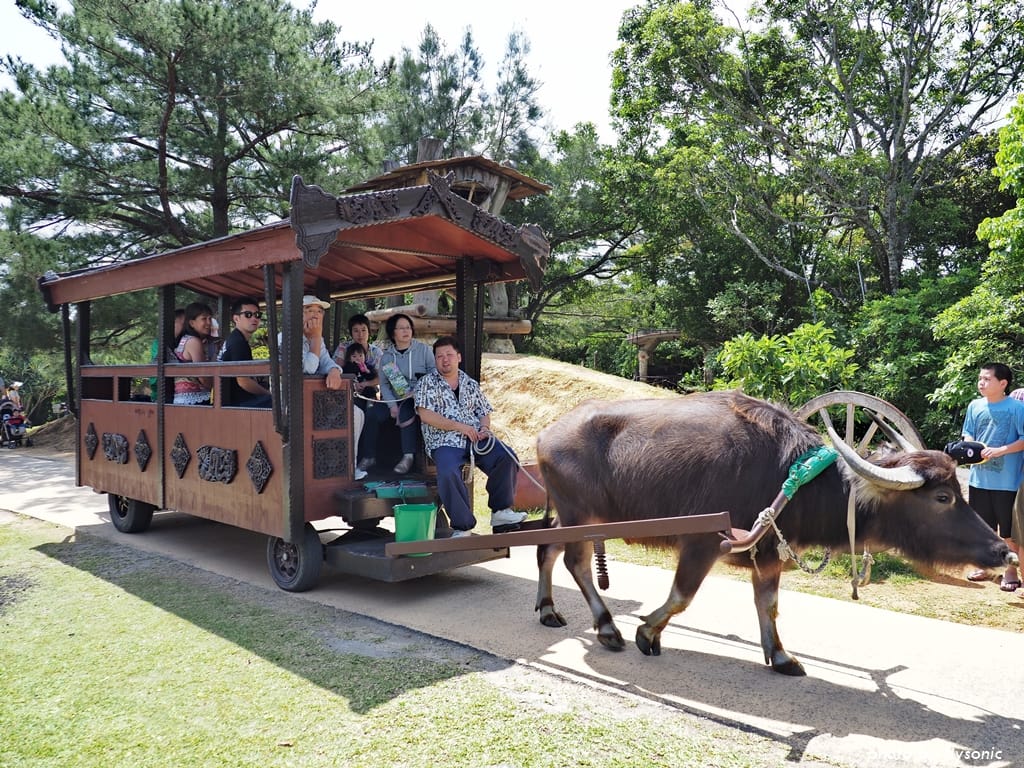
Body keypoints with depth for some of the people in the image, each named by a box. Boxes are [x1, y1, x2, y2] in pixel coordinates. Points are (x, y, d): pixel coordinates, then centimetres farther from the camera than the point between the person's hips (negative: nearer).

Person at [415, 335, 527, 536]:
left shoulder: (471, 384, 21)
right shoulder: (427, 383, 6)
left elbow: (484, 412, 22)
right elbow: (425, 415, -7)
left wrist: (484, 427, -3)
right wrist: (459, 426, -12)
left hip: (476, 438, 4)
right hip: (444, 442, -4)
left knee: (507, 457, -22)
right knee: (448, 472, -35)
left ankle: (500, 510, -8)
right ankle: (462, 526, -21)